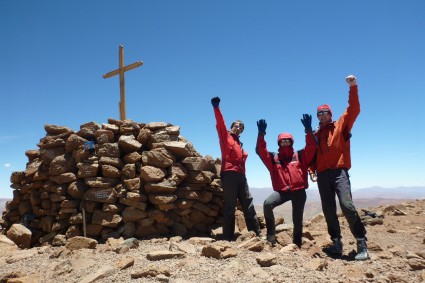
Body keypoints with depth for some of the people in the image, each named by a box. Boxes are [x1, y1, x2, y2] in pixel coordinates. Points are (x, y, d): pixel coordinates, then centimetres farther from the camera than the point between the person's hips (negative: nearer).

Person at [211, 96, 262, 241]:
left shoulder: (239, 143, 24)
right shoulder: (226, 136, 4)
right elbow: (220, 124, -12)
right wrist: (216, 108, -25)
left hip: (241, 175, 7)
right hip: (229, 174, -7)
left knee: (248, 205, 9)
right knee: (230, 206, -5)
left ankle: (257, 233, 16)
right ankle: (228, 237, 1)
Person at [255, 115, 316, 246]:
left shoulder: (300, 156, 7)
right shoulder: (273, 157, 8)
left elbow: (311, 147, -7)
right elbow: (260, 151, -3)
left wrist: (308, 130, -20)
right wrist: (261, 134, -17)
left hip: (299, 191, 0)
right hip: (281, 191, 0)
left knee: (297, 219, 7)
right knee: (267, 204, -25)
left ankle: (297, 244, 27)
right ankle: (271, 235, -10)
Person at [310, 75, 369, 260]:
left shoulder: (340, 126, 11)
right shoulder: (315, 134, 20)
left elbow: (354, 110, -1)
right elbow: (312, 155, 17)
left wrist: (353, 87, -10)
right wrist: (312, 170, 1)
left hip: (339, 171, -4)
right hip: (322, 174, 5)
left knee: (347, 205, -18)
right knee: (328, 210, 3)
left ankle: (362, 244, -9)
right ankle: (337, 243, 12)